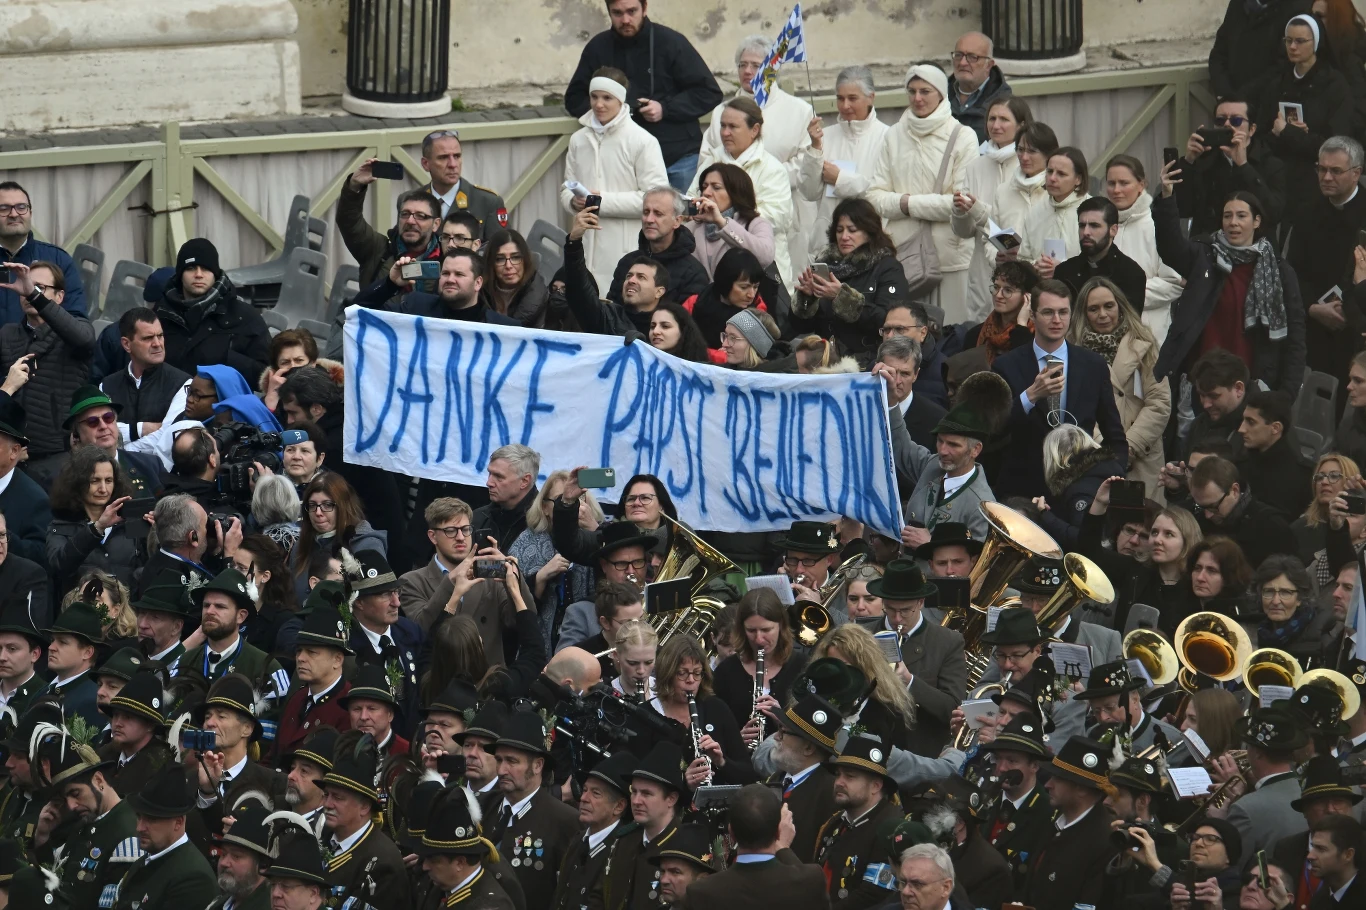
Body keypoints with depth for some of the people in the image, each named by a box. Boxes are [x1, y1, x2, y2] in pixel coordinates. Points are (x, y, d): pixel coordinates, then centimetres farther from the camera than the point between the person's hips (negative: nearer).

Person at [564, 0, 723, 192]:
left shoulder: (671, 42, -3)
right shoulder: (598, 47, 5)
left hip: (678, 158, -1)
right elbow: (574, 99, 14)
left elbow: (710, 93, -1)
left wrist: (665, 109, -14)